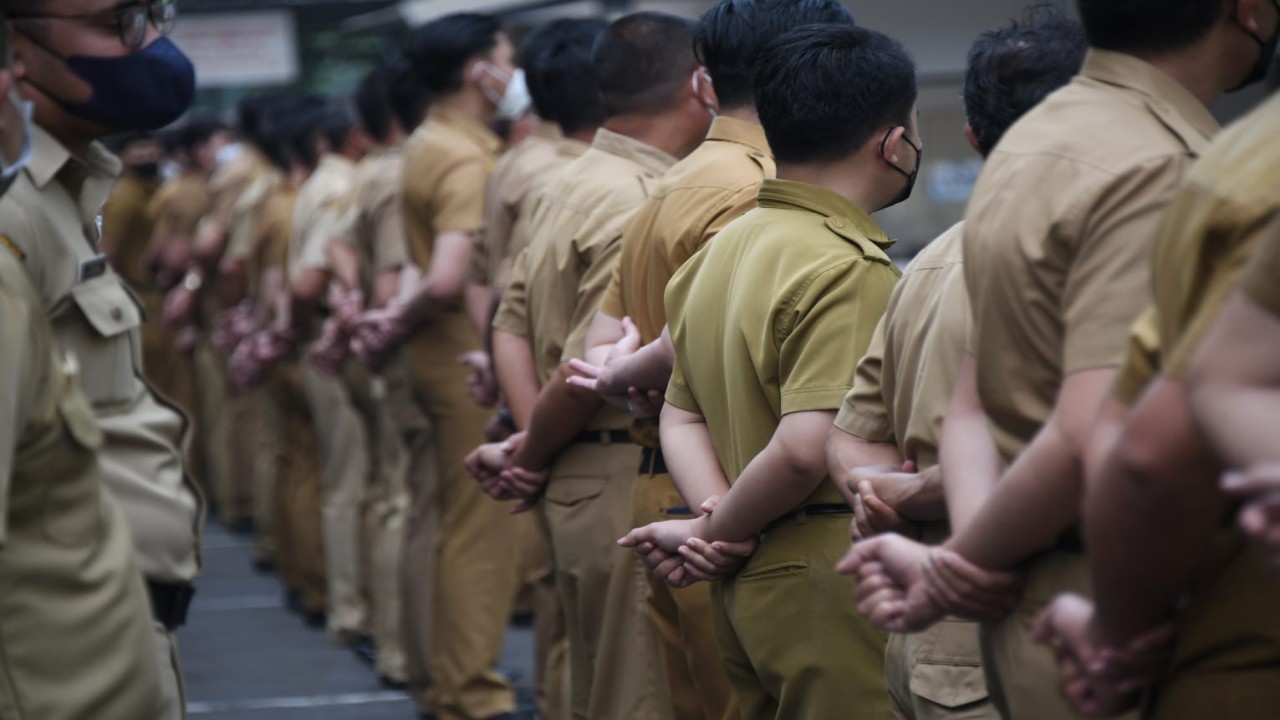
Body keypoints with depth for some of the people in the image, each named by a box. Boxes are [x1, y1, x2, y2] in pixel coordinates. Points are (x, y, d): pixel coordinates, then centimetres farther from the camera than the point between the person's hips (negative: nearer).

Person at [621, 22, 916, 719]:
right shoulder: (851, 270, -16)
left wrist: (711, 514, 0)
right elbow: (806, 447, -23)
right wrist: (720, 531, -9)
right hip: (830, 588, -9)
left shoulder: (721, 250, 13)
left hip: (746, 586, 9)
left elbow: (682, 414, 14)